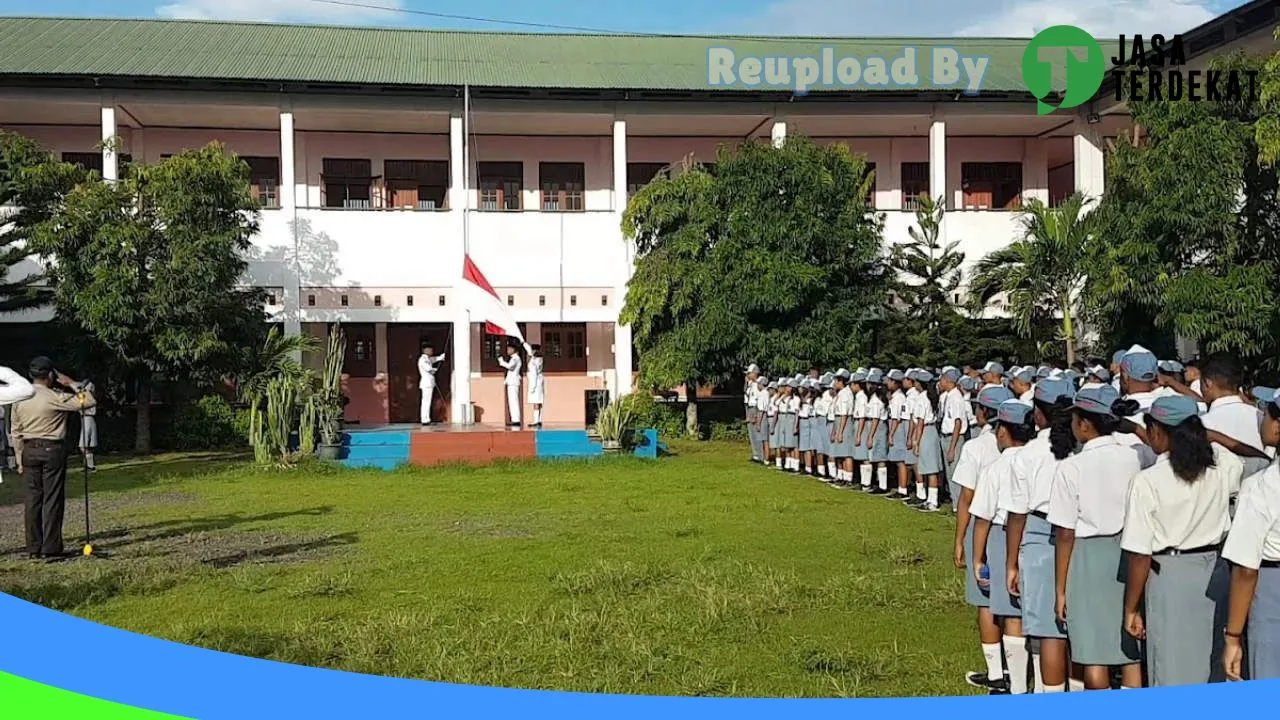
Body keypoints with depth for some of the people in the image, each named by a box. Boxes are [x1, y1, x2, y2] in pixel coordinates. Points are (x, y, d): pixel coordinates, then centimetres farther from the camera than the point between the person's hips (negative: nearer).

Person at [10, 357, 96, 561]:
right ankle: (51, 550, -1)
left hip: (29, 451, 5)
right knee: (52, 500, -1)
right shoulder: (54, 397, -12)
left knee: (33, 499, 9)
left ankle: (33, 549, 12)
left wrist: (20, 459, 15)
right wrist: (71, 384, 1)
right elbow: (89, 401, -11)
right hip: (52, 451, -5)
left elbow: (16, 433, 9)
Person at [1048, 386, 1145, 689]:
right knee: (1130, 651, 12)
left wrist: (1060, 589, -1)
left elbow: (1066, 535, -10)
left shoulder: (1071, 468, -13)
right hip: (1128, 553, 4)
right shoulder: (1133, 457, -3)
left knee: (1093, 653, 6)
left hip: (1088, 557, -4)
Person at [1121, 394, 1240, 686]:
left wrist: (1131, 609, -4)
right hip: (1215, 571, 5)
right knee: (1212, 669, 18)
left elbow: (1140, 556, -13)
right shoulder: (1221, 463, -2)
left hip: (1170, 575, -5)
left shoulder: (1147, 481, -15)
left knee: (1174, 673, 5)